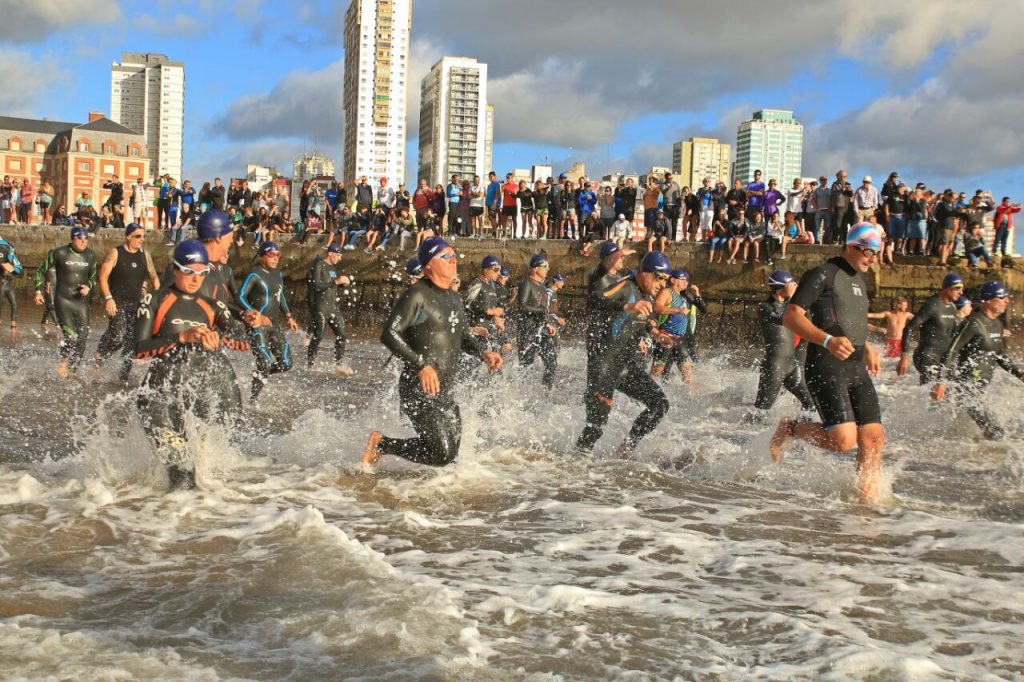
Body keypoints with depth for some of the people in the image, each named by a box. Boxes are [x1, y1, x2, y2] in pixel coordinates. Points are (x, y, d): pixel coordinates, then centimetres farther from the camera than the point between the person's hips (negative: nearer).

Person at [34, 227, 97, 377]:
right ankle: (63, 362, 8)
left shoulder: (90, 256, 6)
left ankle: (73, 370, 17)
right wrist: (38, 291, -4)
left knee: (83, 338, 1)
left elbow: (93, 277, 18)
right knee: (71, 336, -18)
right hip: (63, 300, -4)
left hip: (81, 301, 4)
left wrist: (88, 287, -2)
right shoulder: (59, 253, -5)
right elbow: (42, 271, 5)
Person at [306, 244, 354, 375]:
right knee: (318, 335, -2)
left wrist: (345, 282, 7)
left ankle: (339, 363, 8)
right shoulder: (318, 266, -10)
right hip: (320, 306, -8)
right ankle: (309, 363, 9)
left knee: (341, 334, 2)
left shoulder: (333, 267, 15)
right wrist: (336, 281, -23)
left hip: (333, 306, 8)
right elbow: (317, 286, -20)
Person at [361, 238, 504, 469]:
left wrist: (484, 353, 4)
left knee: (450, 452, 12)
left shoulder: (454, 298, 14)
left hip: (446, 391, 8)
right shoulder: (416, 295, -12)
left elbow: (464, 337, 25)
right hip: (419, 390, -8)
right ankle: (380, 443, 6)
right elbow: (389, 335, -18)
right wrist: (421, 365, -27)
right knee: (442, 454, -14)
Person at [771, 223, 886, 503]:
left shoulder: (860, 279, 20)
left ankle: (870, 498, 8)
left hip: (857, 369, 8)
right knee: (844, 440, -17)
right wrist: (828, 341, -27)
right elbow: (791, 317, -15)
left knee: (873, 439, -2)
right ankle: (789, 428, 7)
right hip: (825, 366, -8)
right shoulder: (822, 275, -7)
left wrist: (867, 348, 24)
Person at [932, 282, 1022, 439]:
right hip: (966, 387, -10)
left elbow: (1000, 356, 23)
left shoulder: (997, 324, 12)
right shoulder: (974, 323, -16)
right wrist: (941, 382, -27)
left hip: (980, 388, 10)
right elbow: (952, 352, -20)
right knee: (996, 433, -13)